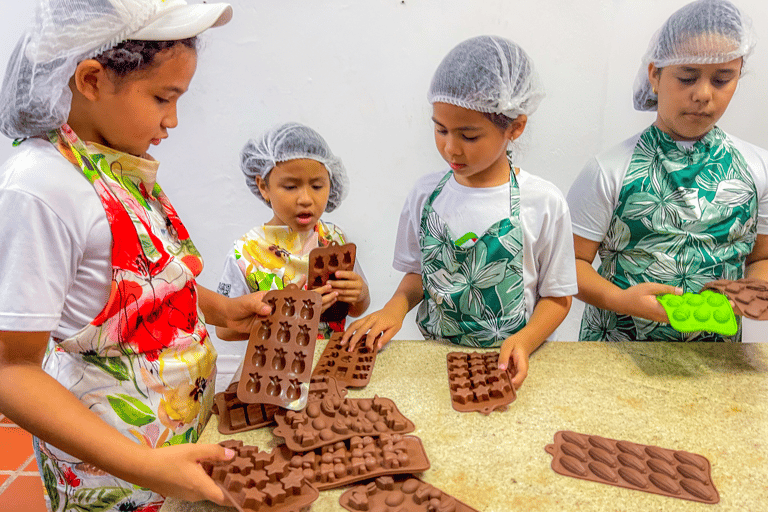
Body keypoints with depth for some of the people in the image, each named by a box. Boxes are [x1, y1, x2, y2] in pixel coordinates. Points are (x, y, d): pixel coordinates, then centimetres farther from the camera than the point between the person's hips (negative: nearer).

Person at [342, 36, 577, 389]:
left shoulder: (544, 204, -7)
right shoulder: (425, 194, 1)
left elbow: (557, 297, 1)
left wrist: (524, 341, -16)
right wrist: (396, 306, -6)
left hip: (508, 365, -2)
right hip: (435, 358, 2)